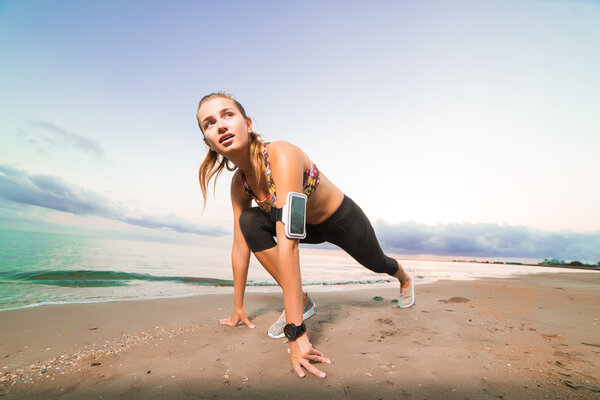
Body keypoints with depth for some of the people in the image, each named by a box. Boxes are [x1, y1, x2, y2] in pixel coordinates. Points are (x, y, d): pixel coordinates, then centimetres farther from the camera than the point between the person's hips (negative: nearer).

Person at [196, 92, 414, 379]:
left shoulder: (282, 156, -39)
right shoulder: (239, 183, -16)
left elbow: (287, 244, -46)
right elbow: (240, 246, -11)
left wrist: (295, 331, -44)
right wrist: (238, 308, -4)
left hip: (343, 220, -4)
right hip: (310, 227, 5)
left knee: (377, 264, 24)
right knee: (249, 221, -20)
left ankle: (405, 279, 64)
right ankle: (301, 302, -5)